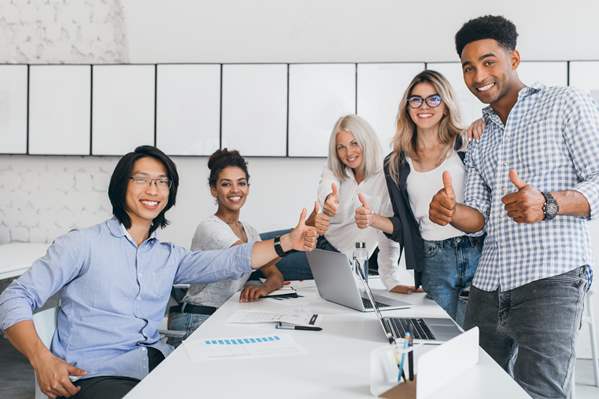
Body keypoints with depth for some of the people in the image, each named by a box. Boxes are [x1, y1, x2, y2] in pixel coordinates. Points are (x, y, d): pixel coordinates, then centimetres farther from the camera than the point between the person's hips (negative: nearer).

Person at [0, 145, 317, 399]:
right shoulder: (83, 245, 0)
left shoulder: (168, 256, 16)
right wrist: (40, 358, -20)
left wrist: (286, 243, -7)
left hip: (157, 364, 5)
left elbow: (229, 261, 5)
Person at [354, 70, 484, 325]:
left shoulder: (467, 145, 4)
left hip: (477, 253, -1)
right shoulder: (396, 164, 11)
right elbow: (401, 226, 12)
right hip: (434, 263, 2)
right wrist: (372, 219, -7)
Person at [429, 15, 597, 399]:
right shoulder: (479, 136, 19)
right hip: (488, 286, 6)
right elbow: (478, 216, 15)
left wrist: (547, 204, -25)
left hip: (551, 281, -5)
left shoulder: (566, 103, 2)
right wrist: (450, 211, -9)